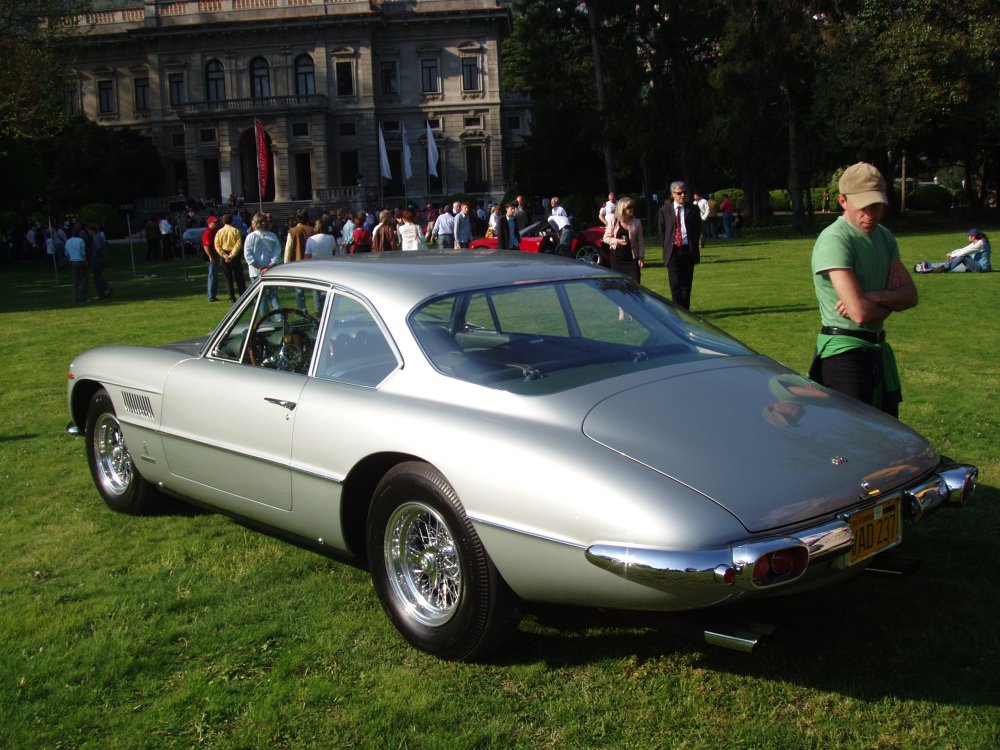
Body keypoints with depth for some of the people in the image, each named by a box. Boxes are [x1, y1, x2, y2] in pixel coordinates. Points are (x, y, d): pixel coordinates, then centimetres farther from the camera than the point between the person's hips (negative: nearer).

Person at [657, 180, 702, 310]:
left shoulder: (693, 209, 5)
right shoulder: (665, 210, 4)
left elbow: (698, 229, 12)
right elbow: (660, 230, 11)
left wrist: (694, 245, 4)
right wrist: (667, 244, 5)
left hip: (689, 250, 1)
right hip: (673, 251, -1)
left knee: (687, 283, 6)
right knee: (675, 283, -8)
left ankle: (685, 311, 13)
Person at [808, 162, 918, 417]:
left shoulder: (884, 236, 11)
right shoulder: (834, 240, -17)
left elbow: (910, 295, 4)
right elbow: (861, 313, -24)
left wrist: (875, 297, -16)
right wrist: (890, 299, -3)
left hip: (878, 348, 9)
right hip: (845, 351, -9)